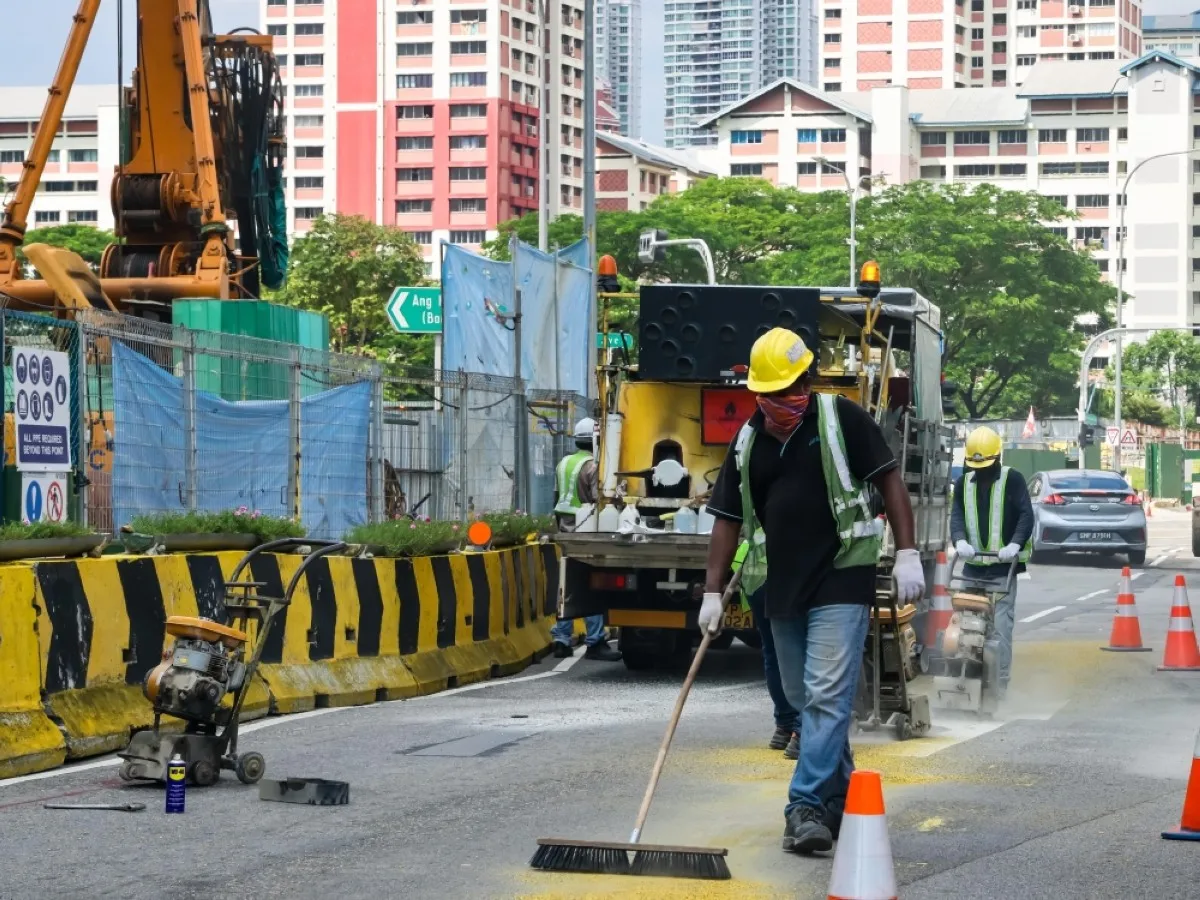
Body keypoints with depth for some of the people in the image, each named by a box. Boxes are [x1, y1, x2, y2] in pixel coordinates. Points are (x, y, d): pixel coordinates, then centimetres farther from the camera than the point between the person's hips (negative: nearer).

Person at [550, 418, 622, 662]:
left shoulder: (563, 464, 11)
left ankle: (562, 640, 12)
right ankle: (595, 642, -5)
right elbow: (599, 502, -19)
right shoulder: (593, 466, -13)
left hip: (566, 530, 8)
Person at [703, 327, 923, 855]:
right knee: (805, 700, 12)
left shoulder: (841, 420, -4)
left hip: (841, 579, -6)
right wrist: (713, 592, 7)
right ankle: (840, 801, 25)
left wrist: (907, 554, -12)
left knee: (827, 695, -12)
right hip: (782, 588, 6)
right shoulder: (747, 442, 9)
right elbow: (728, 520, 12)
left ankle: (806, 805, -14)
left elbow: (889, 482, -4)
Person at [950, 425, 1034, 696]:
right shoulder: (963, 483, 14)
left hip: (1003, 566, -5)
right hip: (973, 566, 5)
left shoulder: (1012, 480, 0)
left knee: (1001, 626, -9)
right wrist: (960, 541, -17)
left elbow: (1026, 515, -7)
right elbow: (957, 516, 4)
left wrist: (1015, 544, -23)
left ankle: (1000, 683, -7)